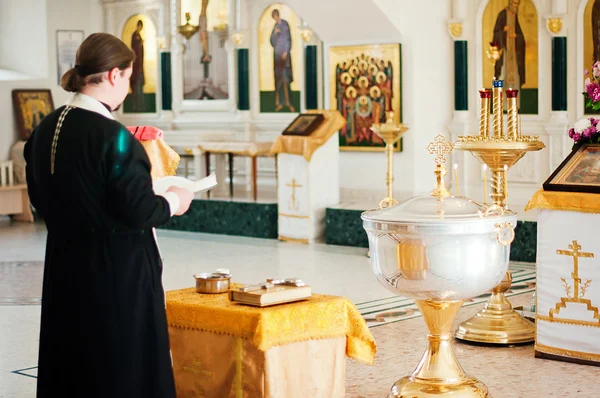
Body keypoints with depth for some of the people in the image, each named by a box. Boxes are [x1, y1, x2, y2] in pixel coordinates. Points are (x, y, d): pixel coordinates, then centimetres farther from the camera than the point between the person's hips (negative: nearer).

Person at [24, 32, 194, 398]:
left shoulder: (47, 129, 3)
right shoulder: (110, 135, -20)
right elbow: (138, 211, -20)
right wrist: (173, 202, -1)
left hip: (65, 267, 8)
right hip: (118, 271, -7)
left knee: (72, 362, 17)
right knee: (123, 368, 5)